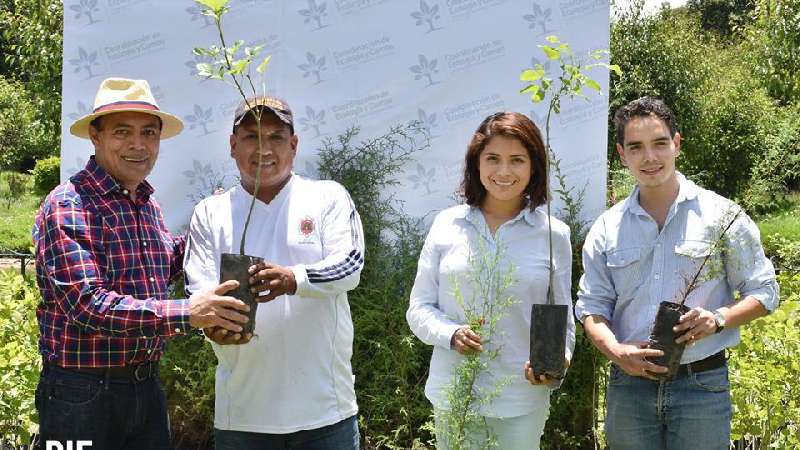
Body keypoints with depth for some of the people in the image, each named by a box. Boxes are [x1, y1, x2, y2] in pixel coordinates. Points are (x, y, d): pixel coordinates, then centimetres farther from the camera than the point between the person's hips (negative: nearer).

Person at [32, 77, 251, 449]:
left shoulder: (149, 205, 9)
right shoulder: (67, 206, -15)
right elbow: (85, 303, -25)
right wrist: (186, 313, -32)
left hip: (148, 386, 7)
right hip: (81, 391, -7)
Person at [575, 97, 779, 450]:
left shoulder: (721, 215, 0)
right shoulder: (607, 228, 6)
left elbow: (764, 292, 3)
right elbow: (591, 305, 6)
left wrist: (718, 319, -16)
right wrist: (615, 350, -13)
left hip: (702, 384, -2)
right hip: (628, 385, 2)